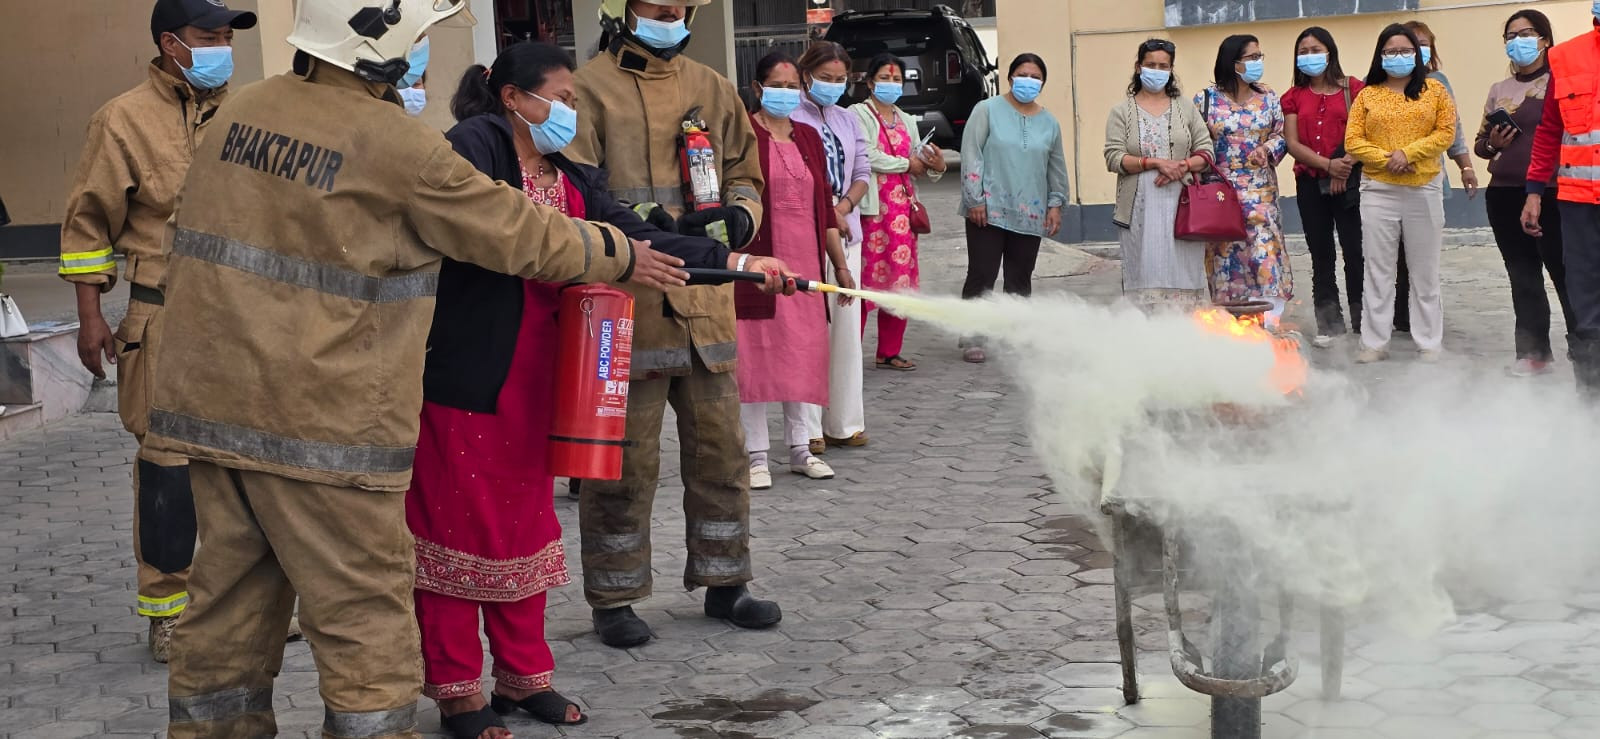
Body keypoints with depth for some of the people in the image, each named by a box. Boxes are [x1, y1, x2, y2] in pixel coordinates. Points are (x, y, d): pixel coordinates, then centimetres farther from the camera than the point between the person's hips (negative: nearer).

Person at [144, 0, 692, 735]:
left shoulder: (240, 110, 6)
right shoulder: (397, 144, -13)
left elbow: (187, 237, 17)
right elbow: (518, 233, -3)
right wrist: (622, 256, 11)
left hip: (211, 402, 7)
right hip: (322, 425, -7)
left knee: (230, 601, 16)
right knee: (366, 621, 2)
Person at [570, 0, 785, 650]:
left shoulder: (710, 89, 12)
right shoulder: (590, 90, -5)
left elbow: (744, 175, 18)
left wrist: (738, 217, -4)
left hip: (704, 303, 5)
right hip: (626, 305, -5)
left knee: (721, 450, 13)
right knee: (625, 461, 2)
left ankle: (724, 584, 27)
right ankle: (614, 599, 15)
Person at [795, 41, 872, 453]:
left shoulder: (849, 121, 16)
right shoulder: (792, 120, -6)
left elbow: (862, 173, 16)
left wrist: (845, 207, -3)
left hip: (846, 233, 7)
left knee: (847, 326, 7)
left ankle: (843, 422, 14)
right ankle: (809, 428, -4)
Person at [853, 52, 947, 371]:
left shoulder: (906, 121, 21)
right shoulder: (859, 114, -1)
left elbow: (917, 163, 18)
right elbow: (868, 157, -12)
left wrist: (935, 166, -4)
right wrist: (906, 164, -3)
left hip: (903, 207, 7)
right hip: (873, 206, -7)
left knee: (900, 279, 6)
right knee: (866, 276, -11)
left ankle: (889, 352, 14)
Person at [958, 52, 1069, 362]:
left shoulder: (1049, 122, 13)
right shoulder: (988, 110, 0)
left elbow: (1057, 167, 20)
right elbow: (971, 155, -5)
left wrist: (1056, 203, 12)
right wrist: (974, 199, -10)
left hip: (1030, 215, 4)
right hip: (989, 209, -4)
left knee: (1020, 279, 7)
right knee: (981, 275, -5)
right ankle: (972, 338, 1)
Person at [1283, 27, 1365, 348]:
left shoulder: (1352, 88, 2)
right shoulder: (1294, 97, 9)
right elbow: (1293, 144, 0)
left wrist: (1345, 166, -15)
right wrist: (1328, 165, -13)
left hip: (1348, 181, -3)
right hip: (1310, 183, 3)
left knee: (1355, 250, -5)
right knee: (1321, 253, 7)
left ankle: (1362, 318, 4)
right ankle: (1329, 323, 12)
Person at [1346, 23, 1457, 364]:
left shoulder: (1435, 90, 5)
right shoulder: (1367, 95, 6)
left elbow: (1446, 133, -3)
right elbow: (1352, 141, 0)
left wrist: (1408, 153, -14)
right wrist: (1386, 159, -14)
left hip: (1424, 189, -1)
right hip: (1378, 191, 1)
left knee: (1425, 270, 5)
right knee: (1378, 269, 3)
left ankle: (1430, 342, 11)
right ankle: (1375, 342, 8)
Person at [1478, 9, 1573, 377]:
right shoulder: (1499, 91, 15)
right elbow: (1479, 143, 20)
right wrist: (1493, 144, -2)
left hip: (1551, 194, -6)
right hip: (1504, 196, 6)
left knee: (1566, 273, -6)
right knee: (1522, 276, 10)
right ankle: (1534, 351, 18)